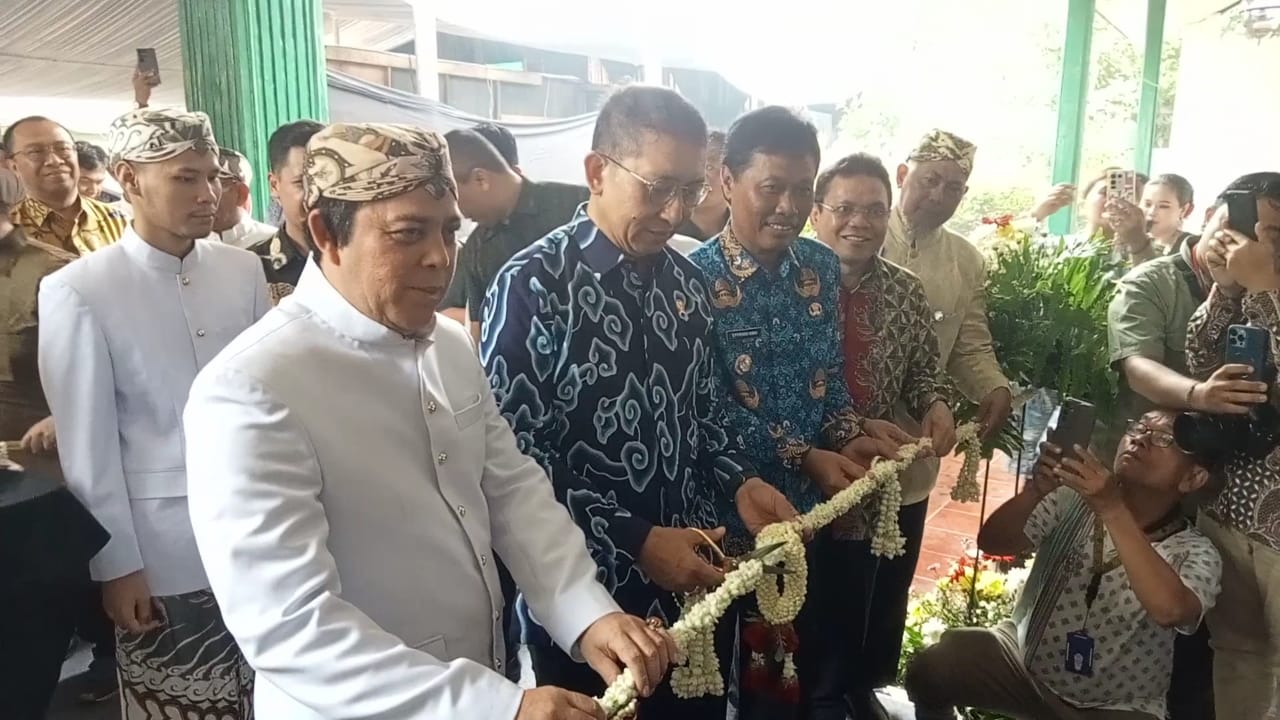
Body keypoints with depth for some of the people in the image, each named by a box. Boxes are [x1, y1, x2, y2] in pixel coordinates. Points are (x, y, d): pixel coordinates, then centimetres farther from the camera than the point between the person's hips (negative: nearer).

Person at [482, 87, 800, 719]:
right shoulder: (532, 288, -16)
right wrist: (636, 542, -21)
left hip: (697, 585, 6)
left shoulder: (685, 281, 5)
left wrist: (739, 483, -4)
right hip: (588, 600, -6)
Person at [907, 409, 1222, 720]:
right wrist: (1035, 490, -31)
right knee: (931, 669, -24)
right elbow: (992, 542, -14)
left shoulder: (1195, 553, -12)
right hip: (1025, 660, 1)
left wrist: (1113, 509, -38)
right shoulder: (1074, 499, -6)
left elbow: (1169, 609, -34)